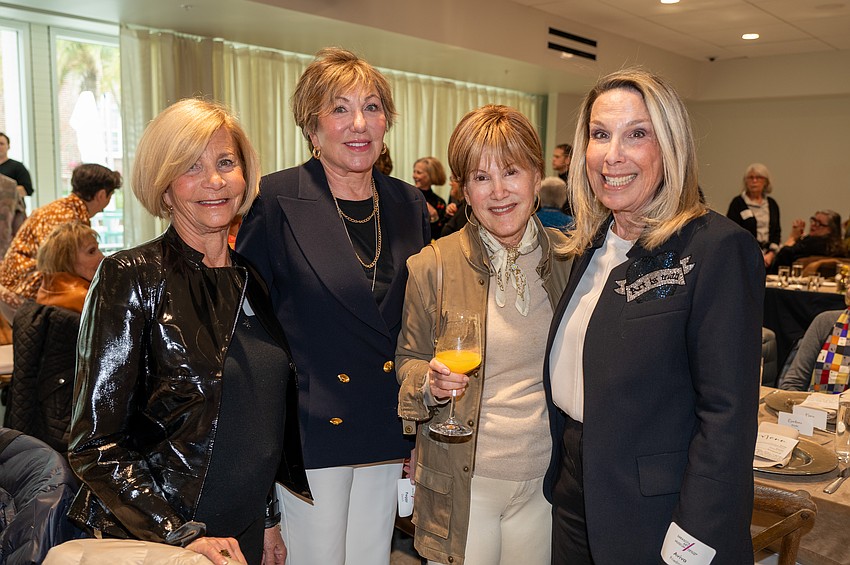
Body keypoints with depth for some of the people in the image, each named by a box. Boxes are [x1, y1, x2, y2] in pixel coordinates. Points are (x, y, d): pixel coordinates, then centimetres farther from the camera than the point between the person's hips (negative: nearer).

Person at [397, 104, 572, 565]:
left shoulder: (570, 258, -2)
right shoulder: (431, 267, -7)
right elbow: (406, 362, 2)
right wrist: (430, 382, -19)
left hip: (546, 479, 2)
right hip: (460, 484, -1)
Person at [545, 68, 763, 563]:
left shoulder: (719, 249, -17)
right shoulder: (592, 246, 6)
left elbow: (729, 414, -19)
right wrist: (561, 478, 10)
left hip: (656, 515, -7)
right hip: (574, 498, 7)